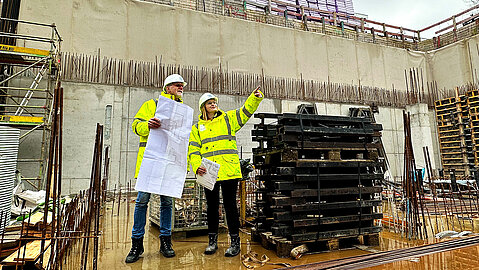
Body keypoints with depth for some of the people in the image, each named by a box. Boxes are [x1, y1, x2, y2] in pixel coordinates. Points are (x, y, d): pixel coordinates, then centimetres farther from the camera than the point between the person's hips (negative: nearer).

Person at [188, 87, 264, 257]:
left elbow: (246, 111, 1)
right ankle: (212, 241, 25)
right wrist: (197, 166, -8)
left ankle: (235, 242, 13)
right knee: (212, 206, 10)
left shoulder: (228, 119, 11)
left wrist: (255, 98, -16)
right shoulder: (197, 128, 14)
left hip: (229, 171, -2)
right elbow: (193, 151, 8)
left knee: (230, 205, 2)